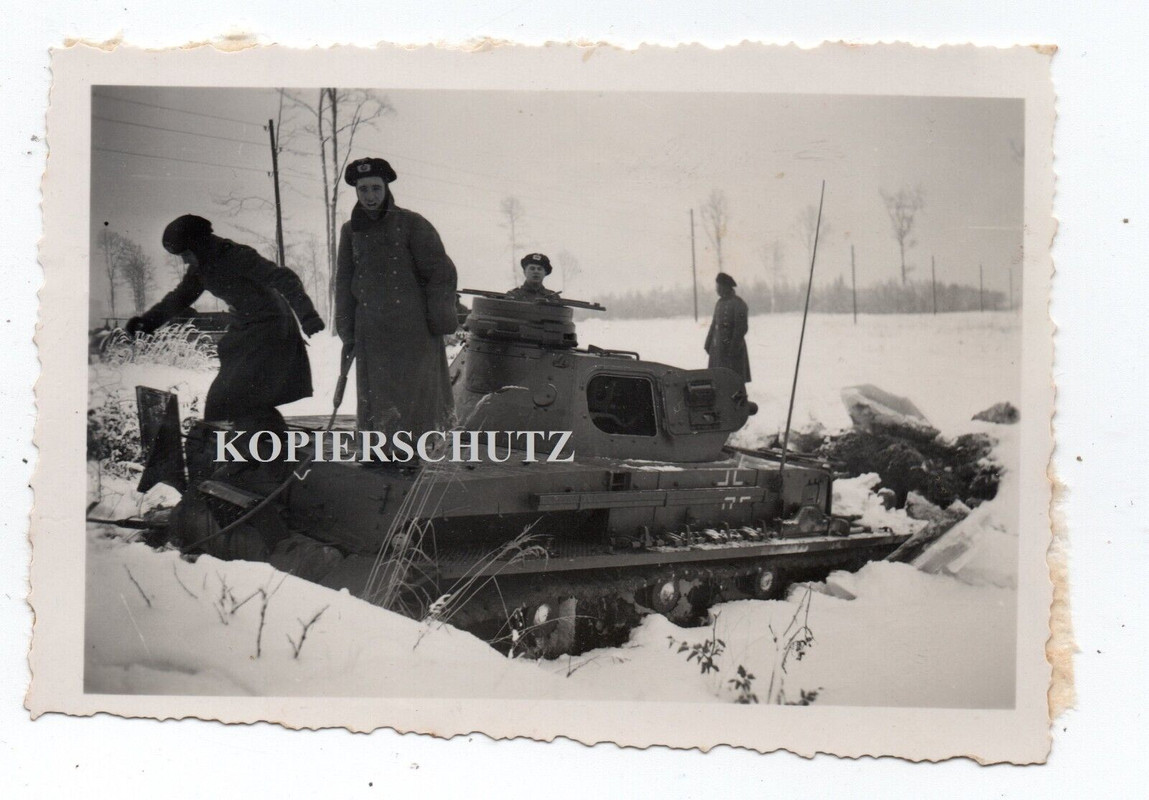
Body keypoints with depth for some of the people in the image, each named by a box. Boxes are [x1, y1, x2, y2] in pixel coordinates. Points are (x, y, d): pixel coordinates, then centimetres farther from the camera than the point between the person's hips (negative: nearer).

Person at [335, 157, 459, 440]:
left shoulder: (412, 224, -2)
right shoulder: (351, 231, 12)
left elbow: (441, 273, -1)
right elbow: (344, 282, 17)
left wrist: (438, 321, -6)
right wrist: (347, 331, 12)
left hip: (413, 330, -4)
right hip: (371, 331, 4)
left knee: (415, 394, -5)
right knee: (375, 397, 2)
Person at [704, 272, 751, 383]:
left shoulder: (738, 304, -10)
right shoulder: (720, 302, 14)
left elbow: (741, 328, -15)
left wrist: (734, 348, -19)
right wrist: (708, 343, 13)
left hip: (731, 349, -8)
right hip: (717, 348, 8)